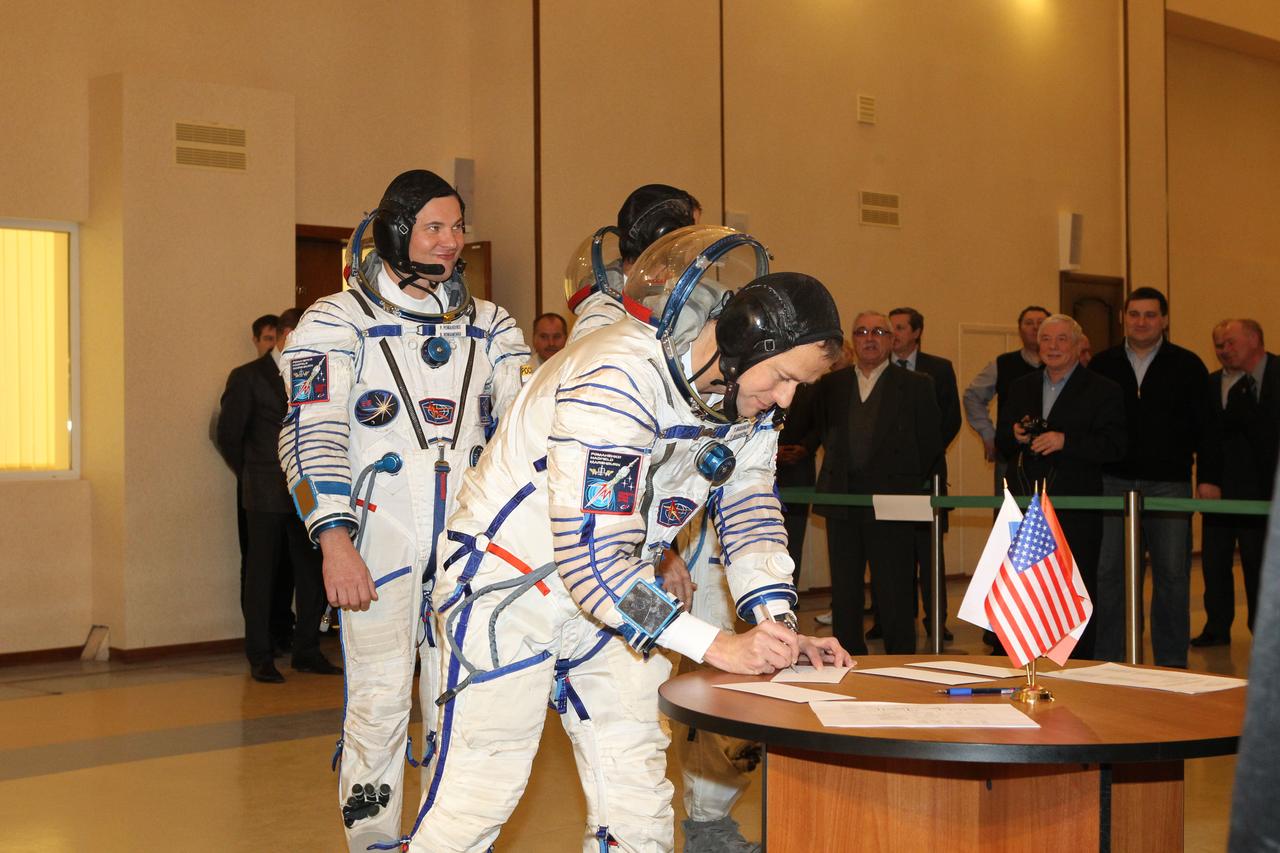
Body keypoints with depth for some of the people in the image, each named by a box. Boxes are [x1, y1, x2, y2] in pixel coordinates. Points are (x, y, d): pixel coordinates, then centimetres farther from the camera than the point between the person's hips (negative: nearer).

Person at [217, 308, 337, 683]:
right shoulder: (248, 377, -3)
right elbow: (228, 433, -1)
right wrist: (251, 474, 7)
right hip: (265, 495, -5)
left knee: (312, 573, 6)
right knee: (261, 574, 1)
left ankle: (307, 651, 17)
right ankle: (259, 658, 8)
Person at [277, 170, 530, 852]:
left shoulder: (488, 326, 14)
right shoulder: (336, 323, 2)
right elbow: (312, 434, -7)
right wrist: (335, 541, -18)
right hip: (379, 540, -3)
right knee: (380, 701, -3)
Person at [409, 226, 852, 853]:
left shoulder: (748, 388, -4)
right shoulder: (618, 380, -31)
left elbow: (750, 513, 4)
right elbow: (591, 553, -33)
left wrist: (779, 630, -11)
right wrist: (716, 646, -32)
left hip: (611, 585, 8)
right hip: (510, 581, -8)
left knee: (638, 789, 7)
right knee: (482, 788, -6)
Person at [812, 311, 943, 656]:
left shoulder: (916, 385, 1)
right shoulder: (830, 385, 9)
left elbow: (930, 442, 3)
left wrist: (909, 482, 4)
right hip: (841, 501, 3)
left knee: (894, 592, -1)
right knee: (844, 591, 8)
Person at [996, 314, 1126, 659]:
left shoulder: (1103, 391, 0)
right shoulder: (1020, 388, 16)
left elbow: (1114, 446, -10)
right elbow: (1002, 444, 17)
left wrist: (1065, 441, -20)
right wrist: (1015, 436, -7)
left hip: (1075, 512, -4)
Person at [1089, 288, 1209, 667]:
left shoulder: (1187, 366, 5)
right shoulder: (1102, 365, 9)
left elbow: (1201, 426, 2)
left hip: (1169, 483, -1)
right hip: (1112, 480, 1)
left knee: (1172, 575, 3)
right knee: (1106, 572, 1)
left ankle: (1171, 664, 12)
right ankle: (1105, 661, 9)